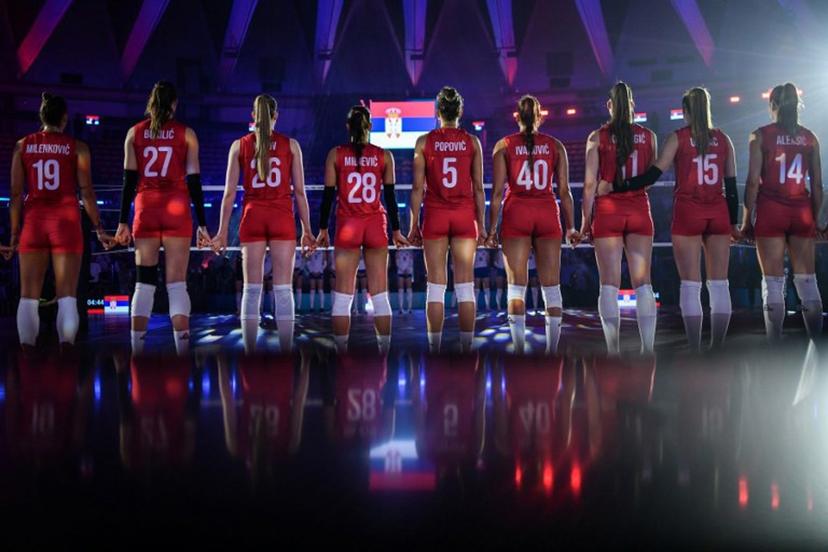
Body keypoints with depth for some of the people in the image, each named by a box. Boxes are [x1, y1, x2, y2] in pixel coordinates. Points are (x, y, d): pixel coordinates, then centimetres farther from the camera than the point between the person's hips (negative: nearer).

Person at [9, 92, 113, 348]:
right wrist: (99, 229, 5)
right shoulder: (77, 147, 1)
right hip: (66, 221, -2)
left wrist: (14, 234, 8)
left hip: (33, 221, 2)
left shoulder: (23, 145, 6)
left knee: (29, 295, 6)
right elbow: (86, 193, -2)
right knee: (66, 295, -2)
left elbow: (16, 194, 4)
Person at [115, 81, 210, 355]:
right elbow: (194, 181, 0)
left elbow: (129, 180, 4)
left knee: (144, 282, 4)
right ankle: (182, 349, -8)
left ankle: (137, 351, 1)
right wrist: (202, 224, 2)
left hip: (145, 209, 2)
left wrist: (123, 222, 6)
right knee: (177, 283, -2)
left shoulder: (135, 133, 7)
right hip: (176, 209, -1)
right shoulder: (186, 134, 3)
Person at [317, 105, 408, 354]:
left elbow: (328, 195, -1)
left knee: (342, 295, 3)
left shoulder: (336, 154, 0)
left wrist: (323, 229, 6)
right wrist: (396, 231, 10)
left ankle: (341, 353, 2)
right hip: (376, 226, 1)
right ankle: (384, 353, 5)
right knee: (380, 294, 5)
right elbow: (390, 196, 4)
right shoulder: (384, 156, 2)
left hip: (347, 226, -1)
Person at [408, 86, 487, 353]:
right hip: (465, 216, 0)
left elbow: (418, 188, -1)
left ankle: (434, 349, 4)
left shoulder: (425, 142, 0)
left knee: (436, 285, 4)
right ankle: (466, 348, 5)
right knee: (465, 286, 4)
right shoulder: (472, 142, 2)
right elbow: (478, 188, 2)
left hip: (435, 216, 0)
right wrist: (481, 224, 8)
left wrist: (414, 224, 4)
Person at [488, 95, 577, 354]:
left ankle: (519, 350, -2)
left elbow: (498, 190, -3)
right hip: (547, 214, 1)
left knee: (517, 286, 2)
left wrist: (492, 227, 2)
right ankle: (552, 350, 6)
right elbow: (564, 191, 3)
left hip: (516, 214, -1)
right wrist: (571, 227, 9)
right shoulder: (555, 146, 5)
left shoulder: (504, 145, 1)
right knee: (551, 286, 6)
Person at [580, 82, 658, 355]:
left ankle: (613, 351, -1)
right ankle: (648, 348, 1)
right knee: (643, 283, 3)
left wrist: (585, 220, 1)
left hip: (607, 211, -2)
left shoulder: (598, 137, -2)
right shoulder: (648, 136, 5)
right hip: (639, 210, 2)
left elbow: (590, 183, -4)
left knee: (609, 284, 1)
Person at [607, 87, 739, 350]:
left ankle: (695, 350, -3)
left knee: (690, 284, -1)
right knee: (719, 284, 5)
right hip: (718, 213, 3)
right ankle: (717, 347, 7)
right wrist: (733, 223, 14)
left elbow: (653, 175, -8)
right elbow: (731, 185, 9)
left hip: (687, 212, -3)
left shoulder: (678, 137, -1)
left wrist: (615, 187, -3)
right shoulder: (723, 139, 9)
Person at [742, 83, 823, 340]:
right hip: (802, 212, 3)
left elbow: (753, 182, -6)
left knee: (773, 281, 0)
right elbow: (817, 185, 7)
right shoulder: (809, 138, 7)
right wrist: (816, 219, 16)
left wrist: (746, 220, -1)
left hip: (770, 212, -3)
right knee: (807, 280, 7)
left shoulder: (761, 135, -2)